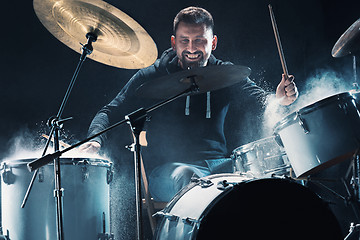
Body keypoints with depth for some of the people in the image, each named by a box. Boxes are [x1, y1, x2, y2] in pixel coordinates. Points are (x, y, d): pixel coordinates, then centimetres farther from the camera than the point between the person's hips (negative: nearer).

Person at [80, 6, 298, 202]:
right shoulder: (152, 78, 4)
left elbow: (257, 99, -5)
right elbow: (111, 113, 4)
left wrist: (278, 100, -29)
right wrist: (96, 140, -18)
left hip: (219, 163, 3)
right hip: (168, 168, -2)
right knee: (187, 178, -38)